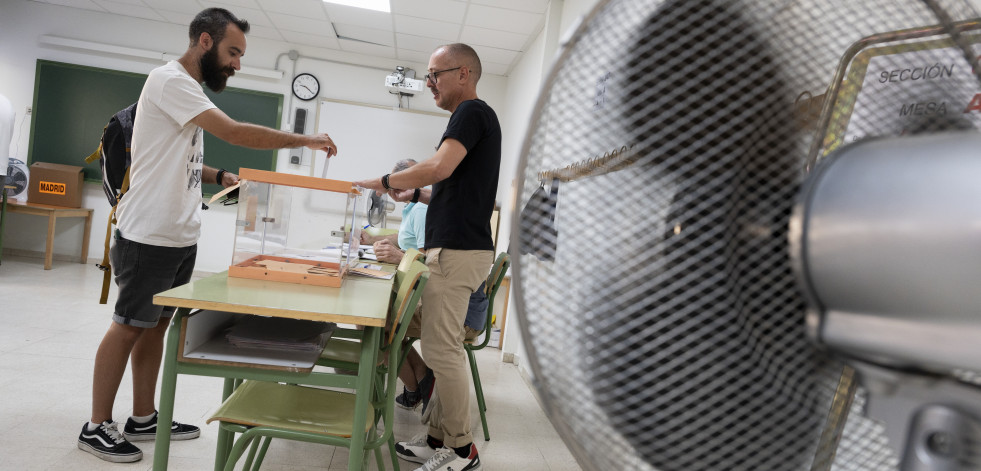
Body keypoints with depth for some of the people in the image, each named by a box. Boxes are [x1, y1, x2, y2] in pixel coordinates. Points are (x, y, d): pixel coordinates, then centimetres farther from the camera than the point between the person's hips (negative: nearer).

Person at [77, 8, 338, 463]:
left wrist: (220, 176, 5)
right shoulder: (170, 80, -15)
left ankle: (143, 418, 25)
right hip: (151, 236, -9)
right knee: (128, 326, 1)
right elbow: (235, 132, -25)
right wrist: (304, 140, -19)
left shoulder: (189, 88, 15)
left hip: (180, 237, 9)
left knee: (156, 324, 14)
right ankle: (97, 427, 16)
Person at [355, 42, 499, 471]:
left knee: (441, 350, -5)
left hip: (458, 250, -10)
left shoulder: (472, 111, -8)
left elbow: (440, 166, -24)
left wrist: (384, 182, -11)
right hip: (455, 246, 10)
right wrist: (418, 195, 15)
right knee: (442, 347, 13)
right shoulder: (475, 116, 22)